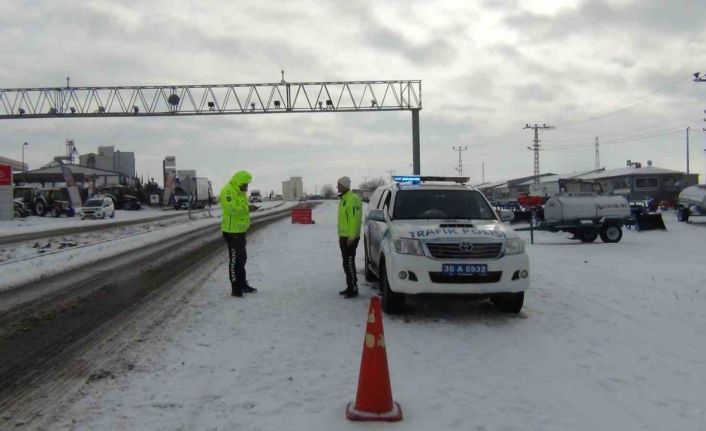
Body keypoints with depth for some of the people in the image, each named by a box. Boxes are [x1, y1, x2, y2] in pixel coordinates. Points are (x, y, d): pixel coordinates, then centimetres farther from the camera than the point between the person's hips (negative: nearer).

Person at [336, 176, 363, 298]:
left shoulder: (352, 199, -17)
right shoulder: (343, 199, 16)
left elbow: (355, 219, -22)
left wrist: (351, 236, -24)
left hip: (350, 238, -10)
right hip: (343, 236, 10)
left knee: (349, 263, -8)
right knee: (346, 263, 14)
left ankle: (353, 289, -4)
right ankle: (349, 287, 22)